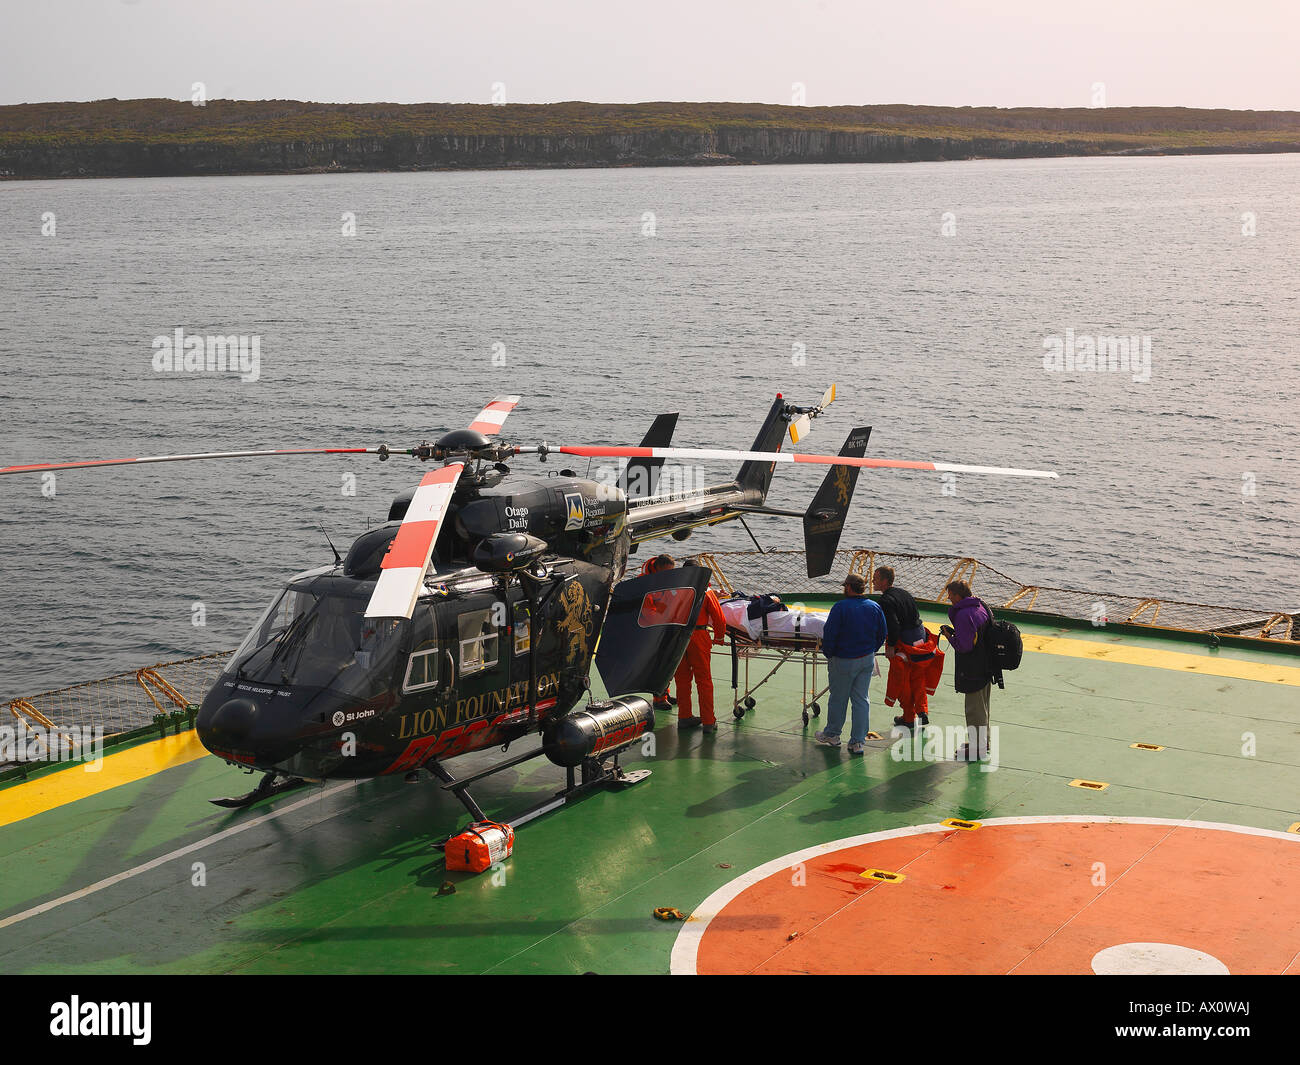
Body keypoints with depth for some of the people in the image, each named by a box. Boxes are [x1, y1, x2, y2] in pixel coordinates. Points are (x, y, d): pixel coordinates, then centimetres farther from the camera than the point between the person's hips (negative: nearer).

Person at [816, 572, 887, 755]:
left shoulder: (840, 607, -18)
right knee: (861, 699, 10)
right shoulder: (875, 608, -1)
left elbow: (829, 635, -16)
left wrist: (828, 654, -1)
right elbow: (882, 634, 7)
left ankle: (832, 735, 28)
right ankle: (858, 741, 11)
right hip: (867, 660, 5)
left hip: (844, 661, -5)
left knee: (838, 698, 11)